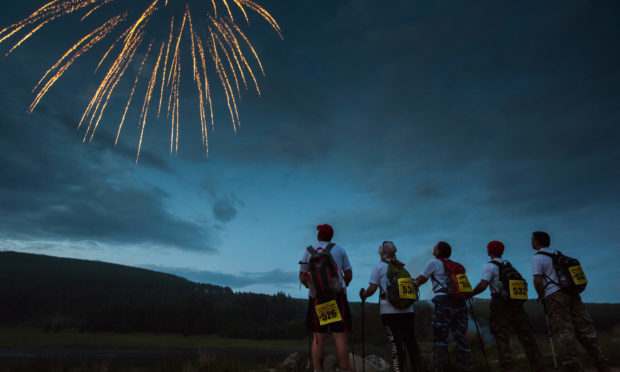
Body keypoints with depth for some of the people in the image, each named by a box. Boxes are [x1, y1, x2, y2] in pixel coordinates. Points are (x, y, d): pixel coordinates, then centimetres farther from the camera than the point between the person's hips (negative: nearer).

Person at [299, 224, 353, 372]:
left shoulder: (308, 250, 6)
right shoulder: (339, 249, 6)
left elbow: (302, 277, 6)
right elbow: (349, 275, 6)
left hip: (316, 297, 1)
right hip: (338, 296, -1)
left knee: (318, 336, 6)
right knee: (340, 336, -1)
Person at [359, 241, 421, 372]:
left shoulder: (379, 266, -2)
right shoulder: (401, 266, 12)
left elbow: (372, 288, -7)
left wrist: (364, 295, 9)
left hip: (389, 311, -5)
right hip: (408, 310, 5)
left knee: (396, 344, -1)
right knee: (411, 342, 15)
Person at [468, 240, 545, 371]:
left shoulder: (489, 266, -5)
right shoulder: (509, 265, 16)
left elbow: (483, 285, -16)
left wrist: (470, 294, -4)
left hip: (500, 304, -6)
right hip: (517, 304, 6)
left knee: (501, 337, -2)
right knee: (526, 335, 11)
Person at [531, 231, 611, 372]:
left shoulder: (537, 257, -6)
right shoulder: (557, 253, 17)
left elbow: (537, 281, -13)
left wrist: (541, 296, 3)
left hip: (554, 296, -7)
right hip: (571, 293, 7)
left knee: (564, 333, -4)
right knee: (585, 329, 9)